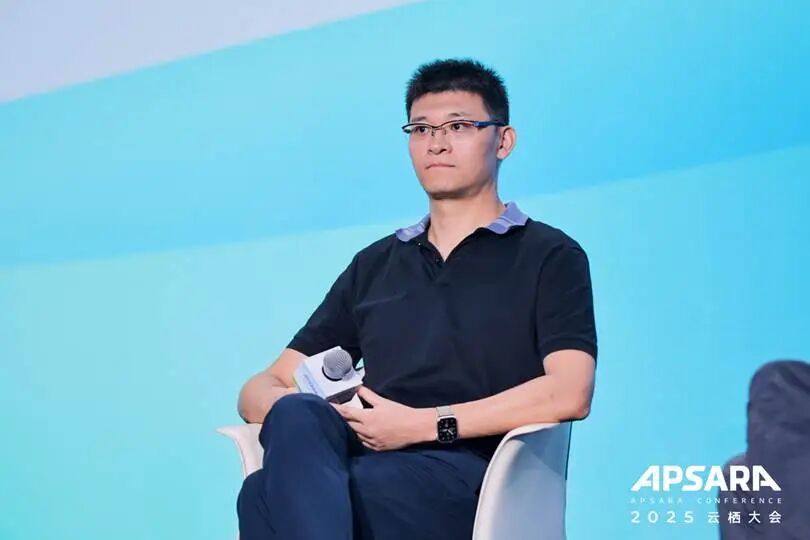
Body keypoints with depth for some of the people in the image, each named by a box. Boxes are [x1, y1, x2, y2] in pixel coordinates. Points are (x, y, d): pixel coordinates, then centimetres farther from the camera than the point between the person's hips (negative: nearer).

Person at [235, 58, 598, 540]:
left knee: (269, 494, -33)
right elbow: (263, 388, 20)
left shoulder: (550, 257, 11)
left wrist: (426, 424, -13)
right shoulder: (373, 265, 25)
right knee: (297, 417, -34)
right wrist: (300, 415, -6)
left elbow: (568, 393, -7)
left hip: (469, 477, -5)